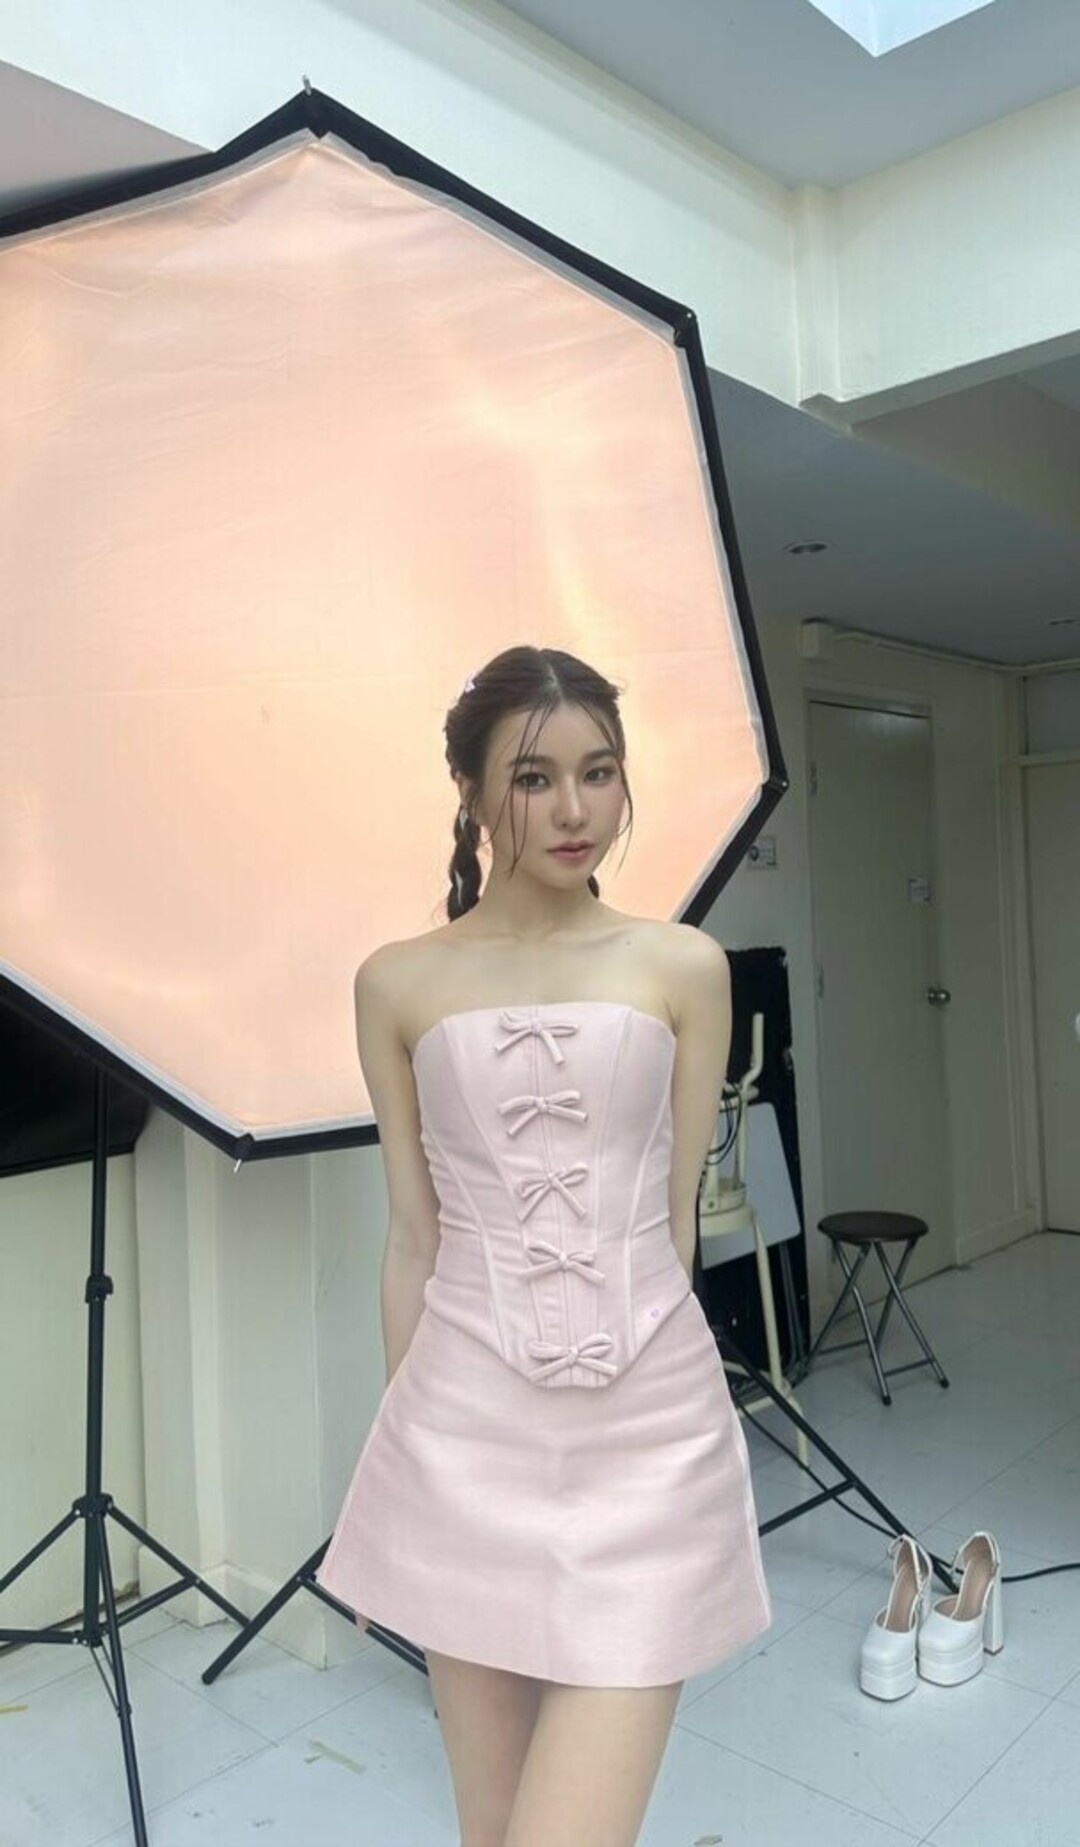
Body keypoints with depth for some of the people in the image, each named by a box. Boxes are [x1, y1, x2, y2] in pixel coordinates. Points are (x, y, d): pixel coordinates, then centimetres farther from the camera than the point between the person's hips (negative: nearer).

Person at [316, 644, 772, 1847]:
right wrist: (403, 1451, 10)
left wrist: (625, 1350, 10)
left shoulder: (686, 968, 0)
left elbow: (673, 1215, 5)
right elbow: (414, 1235, 6)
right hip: (468, 1424, 1)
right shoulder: (397, 983, 1)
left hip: (646, 1420, 0)